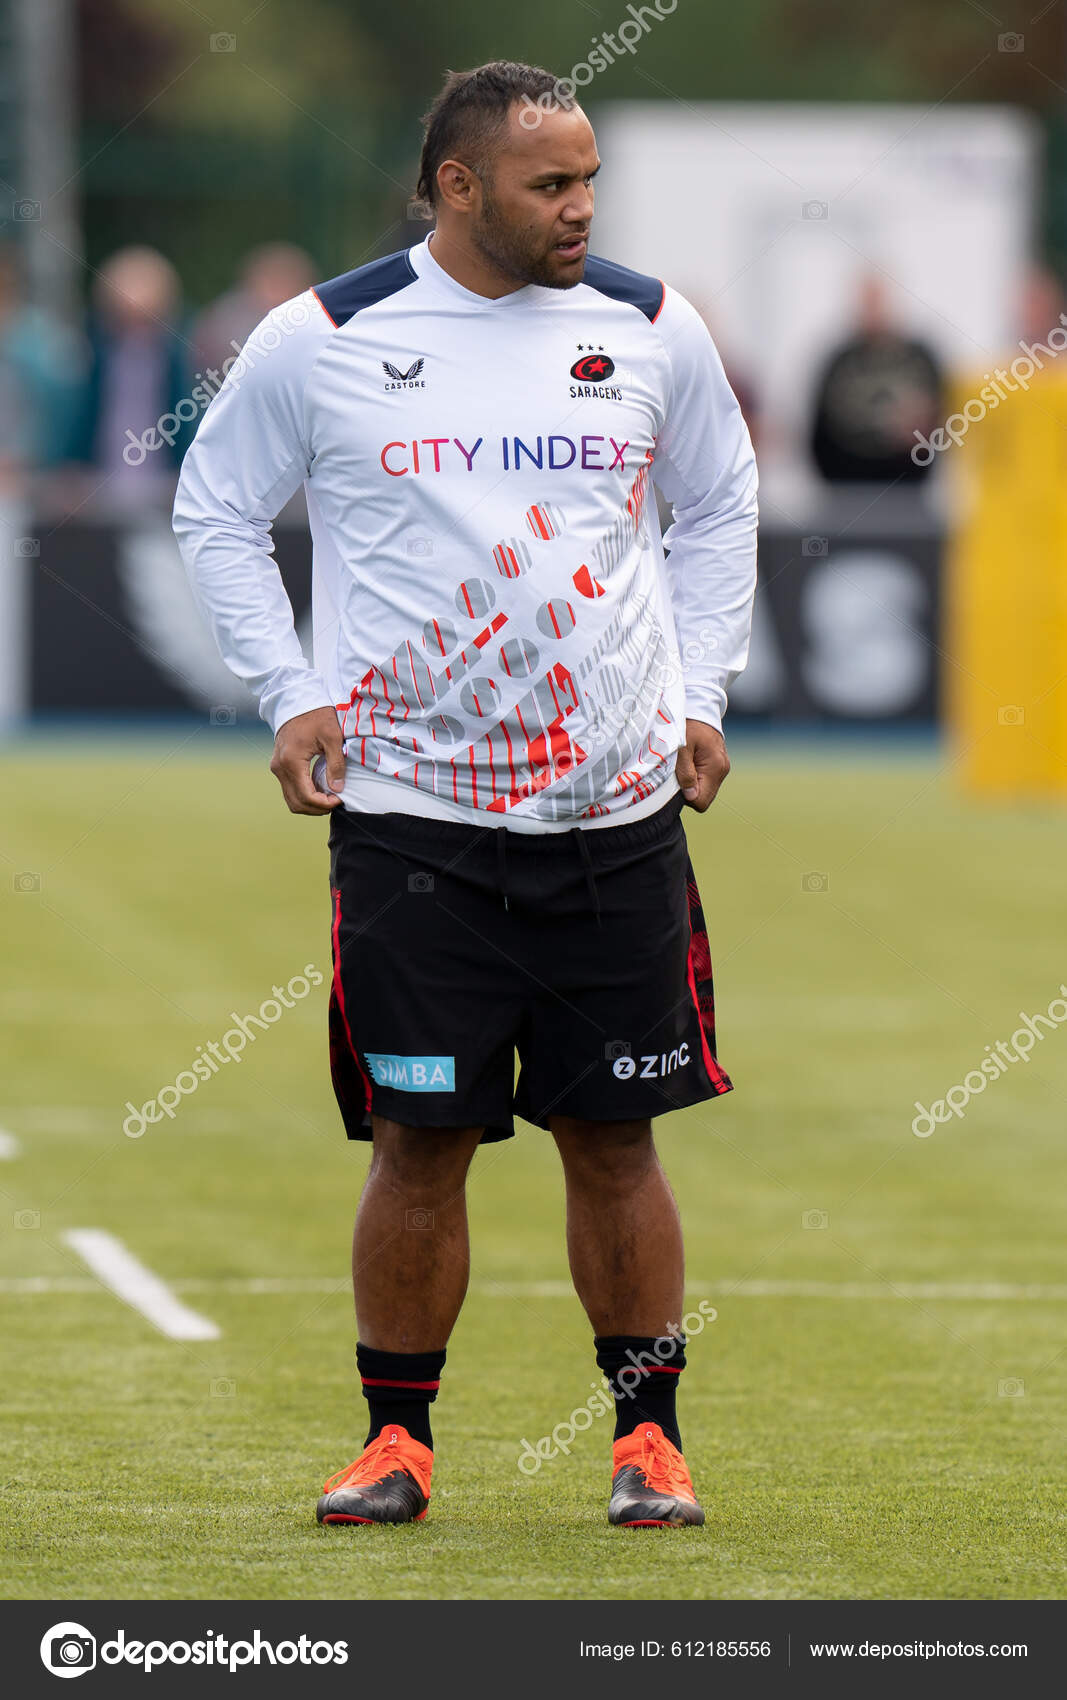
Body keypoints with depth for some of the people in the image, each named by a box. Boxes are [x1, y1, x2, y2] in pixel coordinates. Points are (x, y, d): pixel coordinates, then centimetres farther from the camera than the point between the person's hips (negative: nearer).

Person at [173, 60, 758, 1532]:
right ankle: (397, 1438, 13)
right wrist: (290, 694, 0)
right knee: (421, 1139, -1)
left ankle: (648, 1436, 15)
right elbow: (216, 511, 10)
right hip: (412, 816, -2)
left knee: (614, 1135, 4)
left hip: (620, 815, 2)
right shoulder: (322, 341, -2)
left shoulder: (652, 330, 4)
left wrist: (703, 695, 9)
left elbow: (721, 507, 19)